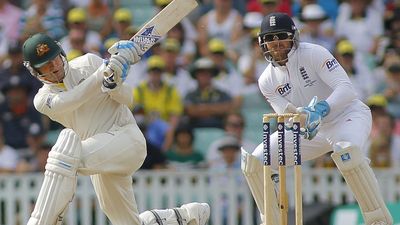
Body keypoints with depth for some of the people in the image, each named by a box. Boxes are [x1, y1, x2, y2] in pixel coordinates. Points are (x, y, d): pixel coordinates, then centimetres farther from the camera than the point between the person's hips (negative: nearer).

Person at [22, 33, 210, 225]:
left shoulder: (88, 63, 4)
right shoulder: (43, 99, 8)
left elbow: (127, 98, 2)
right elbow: (71, 101, -14)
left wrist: (113, 85, -20)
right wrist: (103, 74, -25)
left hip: (126, 135, -5)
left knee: (67, 142, -31)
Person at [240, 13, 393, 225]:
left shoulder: (313, 54, -17)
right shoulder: (267, 80, -2)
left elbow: (346, 88, -26)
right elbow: (289, 118, -6)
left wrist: (321, 109, -44)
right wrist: (302, 115, -31)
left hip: (348, 114, -6)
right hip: (312, 129, 6)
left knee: (347, 152, -41)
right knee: (253, 161, -8)